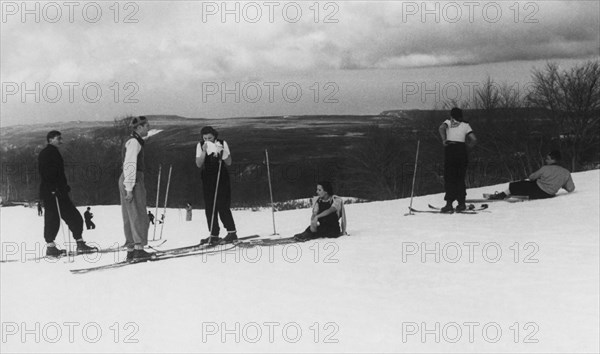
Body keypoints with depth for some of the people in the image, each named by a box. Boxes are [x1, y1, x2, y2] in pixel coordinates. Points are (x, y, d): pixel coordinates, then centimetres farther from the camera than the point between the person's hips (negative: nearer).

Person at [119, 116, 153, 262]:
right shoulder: (134, 142, -13)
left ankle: (131, 251, 11)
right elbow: (129, 165, -20)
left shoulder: (133, 141, 19)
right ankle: (139, 250, -10)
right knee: (139, 217, -8)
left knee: (130, 217, 9)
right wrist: (129, 188, -23)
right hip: (133, 181, -10)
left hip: (126, 180, 10)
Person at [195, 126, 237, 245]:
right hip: (207, 180, 3)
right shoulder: (200, 146, 1)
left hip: (222, 178, -3)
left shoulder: (222, 144, -4)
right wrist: (204, 151, -19)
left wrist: (221, 154, -20)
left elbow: (228, 163, -4)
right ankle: (214, 235, 6)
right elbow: (199, 164, -6)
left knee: (222, 206, -10)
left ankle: (232, 232, -2)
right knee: (210, 207, 1)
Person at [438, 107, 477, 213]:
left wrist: (444, 140, -6)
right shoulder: (465, 125, 12)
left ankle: (449, 204, -9)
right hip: (461, 150, 2)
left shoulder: (448, 122, 10)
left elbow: (441, 128, -13)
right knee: (460, 178, 11)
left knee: (449, 178, 0)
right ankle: (461, 203, 10)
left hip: (450, 149, -2)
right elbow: (474, 140, 1)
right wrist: (467, 146, 17)